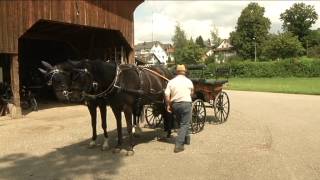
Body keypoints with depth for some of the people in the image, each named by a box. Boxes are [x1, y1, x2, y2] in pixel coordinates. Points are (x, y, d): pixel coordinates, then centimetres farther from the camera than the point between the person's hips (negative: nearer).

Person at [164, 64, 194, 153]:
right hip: (186, 103, -3)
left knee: (182, 123, 22)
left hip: (175, 104, 3)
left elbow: (167, 94, -6)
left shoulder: (171, 82, 2)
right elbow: (191, 93, 14)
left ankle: (186, 138, 35)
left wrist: (168, 105, 3)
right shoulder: (188, 81, 1)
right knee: (184, 124, -1)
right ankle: (178, 145, -10)